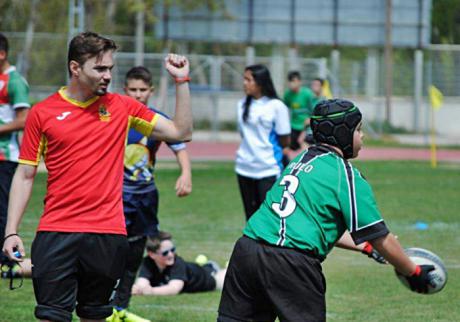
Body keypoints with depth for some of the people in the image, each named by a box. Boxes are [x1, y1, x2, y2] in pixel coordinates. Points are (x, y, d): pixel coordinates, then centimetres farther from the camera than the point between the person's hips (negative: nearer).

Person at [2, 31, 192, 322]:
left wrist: (181, 82, 0)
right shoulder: (43, 113, 2)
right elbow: (25, 175, 6)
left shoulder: (123, 107, 7)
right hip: (56, 234, -2)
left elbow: (181, 132, 9)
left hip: (108, 235, 2)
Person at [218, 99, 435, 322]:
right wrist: (413, 272, 12)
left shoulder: (300, 160, 22)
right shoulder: (346, 175, 0)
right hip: (293, 263, -6)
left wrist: (363, 247, 36)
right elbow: (380, 238, -1)